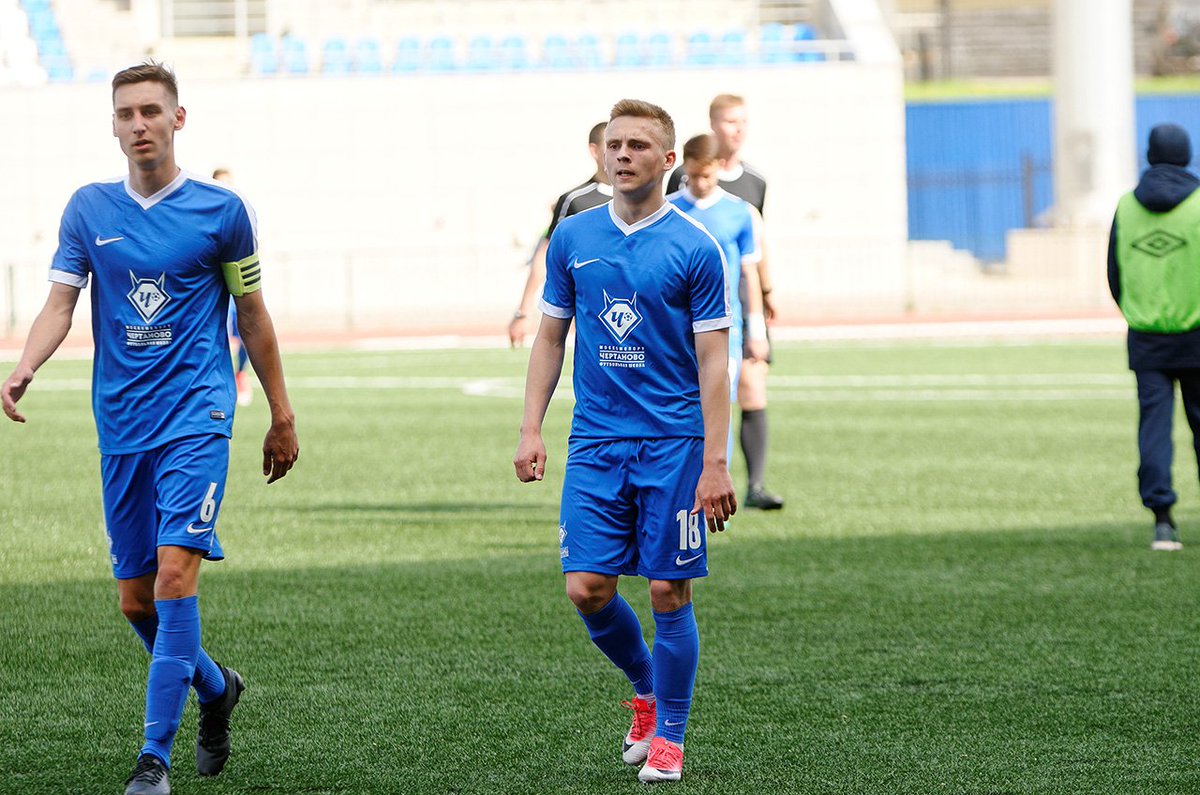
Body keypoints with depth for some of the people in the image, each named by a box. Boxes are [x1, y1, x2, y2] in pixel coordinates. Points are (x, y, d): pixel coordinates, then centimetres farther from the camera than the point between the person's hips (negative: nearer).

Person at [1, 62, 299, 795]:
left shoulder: (220, 210, 0)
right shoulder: (89, 209, 7)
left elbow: (252, 316, 8)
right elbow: (61, 302, 1)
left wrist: (282, 418, 12)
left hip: (196, 418, -4)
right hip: (122, 426, 4)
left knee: (174, 575, -18)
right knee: (136, 600, 7)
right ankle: (216, 687, 36)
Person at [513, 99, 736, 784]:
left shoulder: (695, 249, -5)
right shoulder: (573, 239, 6)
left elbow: (713, 362, -5)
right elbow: (551, 337, 14)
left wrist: (715, 464, -11)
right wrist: (531, 429, 5)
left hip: (673, 444, -3)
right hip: (595, 440, 3)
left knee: (669, 592, -1)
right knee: (588, 589, -3)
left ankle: (668, 737, 12)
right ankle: (645, 689, 24)